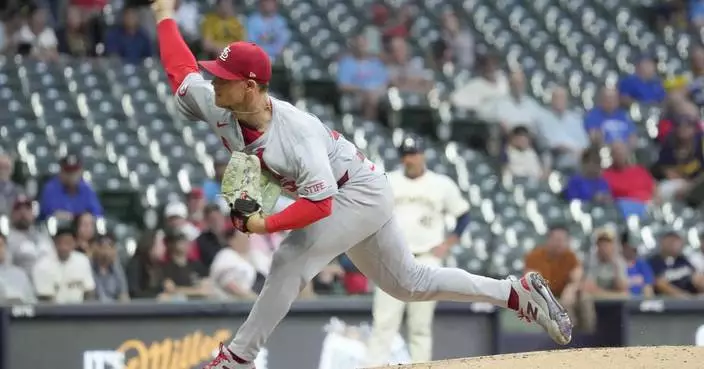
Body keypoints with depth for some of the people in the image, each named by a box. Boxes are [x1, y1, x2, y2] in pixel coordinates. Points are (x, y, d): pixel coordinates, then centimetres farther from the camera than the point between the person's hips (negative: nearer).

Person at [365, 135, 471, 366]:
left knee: (421, 325, 0)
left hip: (426, 261, 0)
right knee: (383, 322, -9)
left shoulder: (442, 185, 6)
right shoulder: (387, 182, 9)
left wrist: (448, 244, 3)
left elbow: (463, 215, 13)